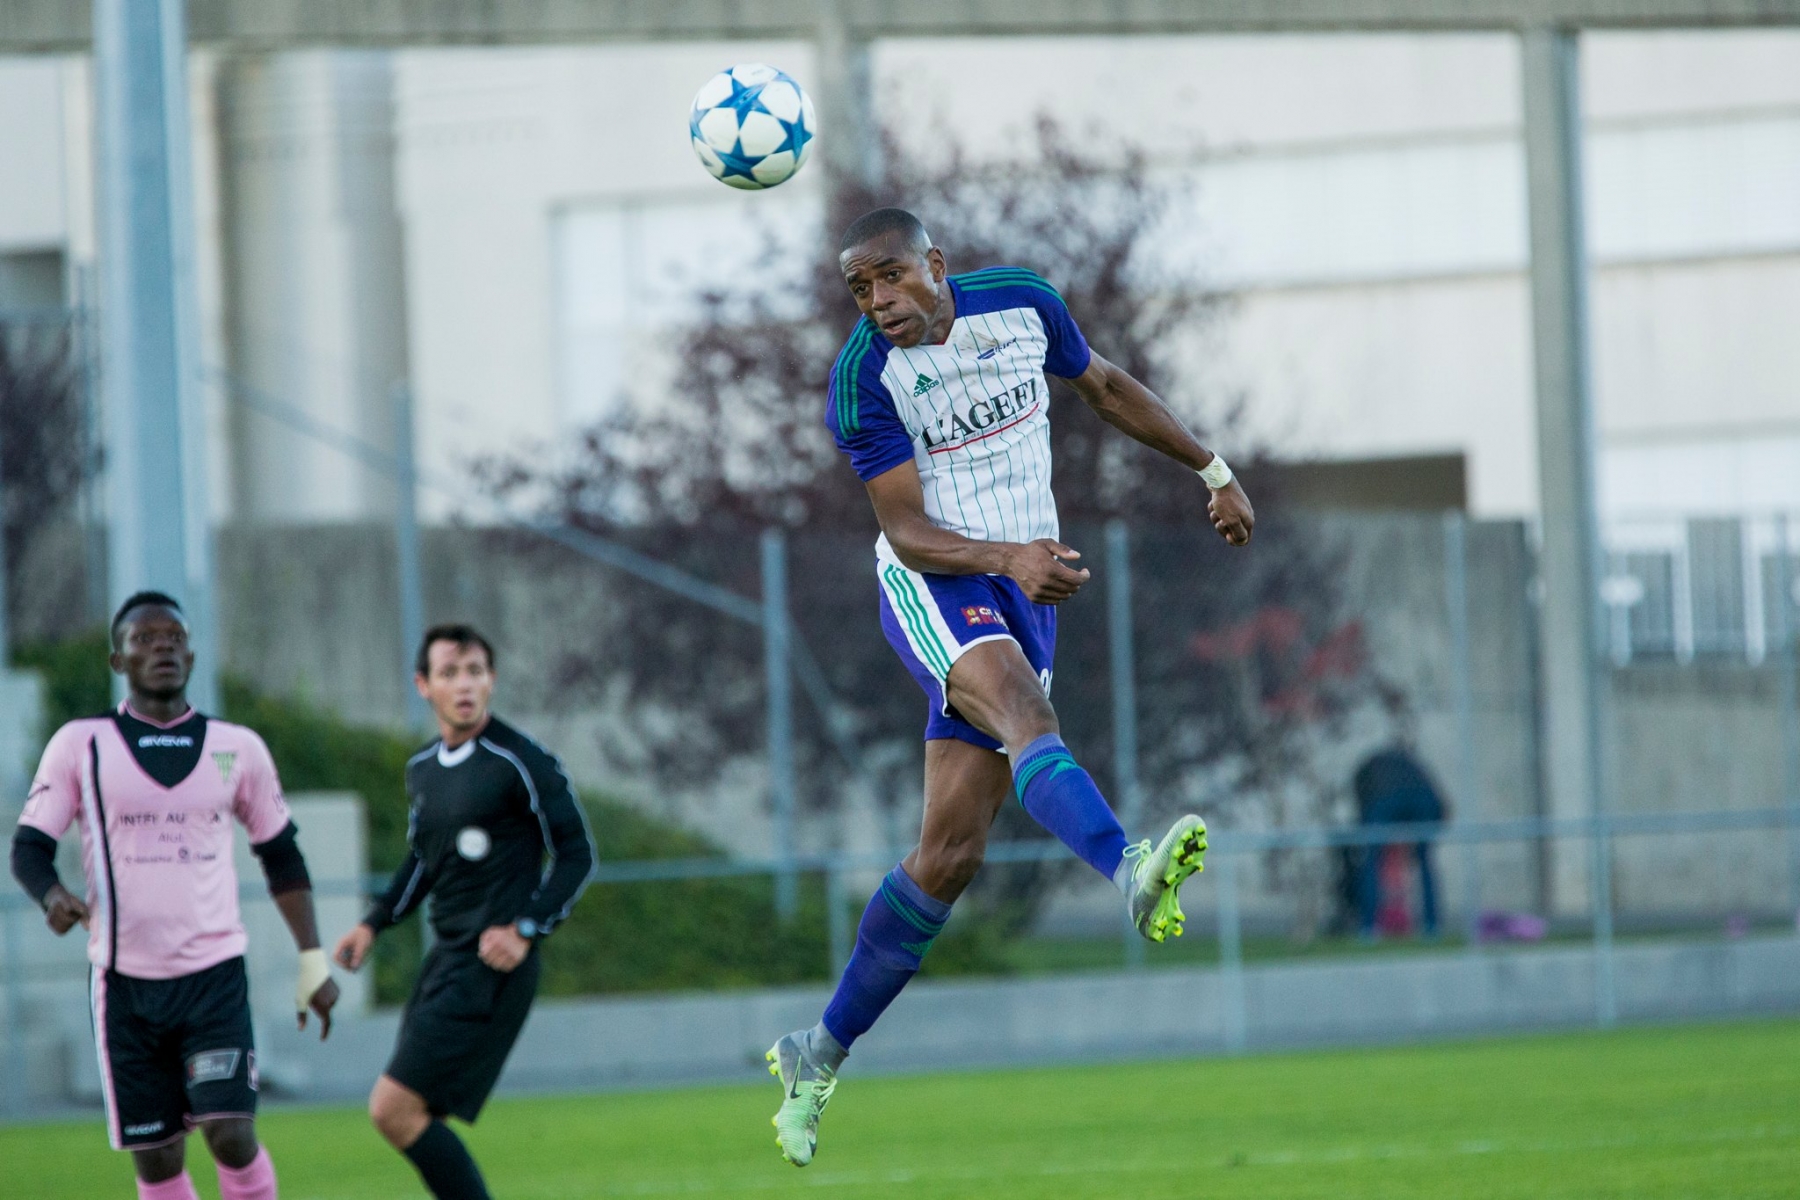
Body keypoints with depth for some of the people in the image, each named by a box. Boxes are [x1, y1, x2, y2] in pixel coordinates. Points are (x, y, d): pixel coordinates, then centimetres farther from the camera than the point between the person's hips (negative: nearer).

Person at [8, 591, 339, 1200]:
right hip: (126, 983, 0)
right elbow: (29, 846, 0)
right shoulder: (81, 745, 2)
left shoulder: (237, 749, 7)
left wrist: (313, 960, 11)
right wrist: (53, 895, -23)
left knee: (232, 1134, -15)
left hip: (216, 974, 0)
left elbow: (282, 857, 16)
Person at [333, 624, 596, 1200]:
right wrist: (373, 924, 16)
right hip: (446, 958, 8)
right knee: (411, 1118, 7)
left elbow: (577, 854, -7)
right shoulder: (423, 769, 12)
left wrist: (525, 930, -16)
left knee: (395, 1109, -15)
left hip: (493, 966, -8)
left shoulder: (521, 763, -11)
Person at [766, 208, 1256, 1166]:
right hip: (933, 586, -4)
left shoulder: (1023, 303, -1)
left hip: (1029, 590, 4)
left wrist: (1215, 472, 20)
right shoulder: (865, 378, -14)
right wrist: (1010, 557, -34)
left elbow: (1105, 388, 17)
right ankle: (1130, 873, -61)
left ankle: (819, 1054, 10)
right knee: (1023, 712, -37)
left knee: (951, 852, 1)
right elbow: (908, 532, -17)